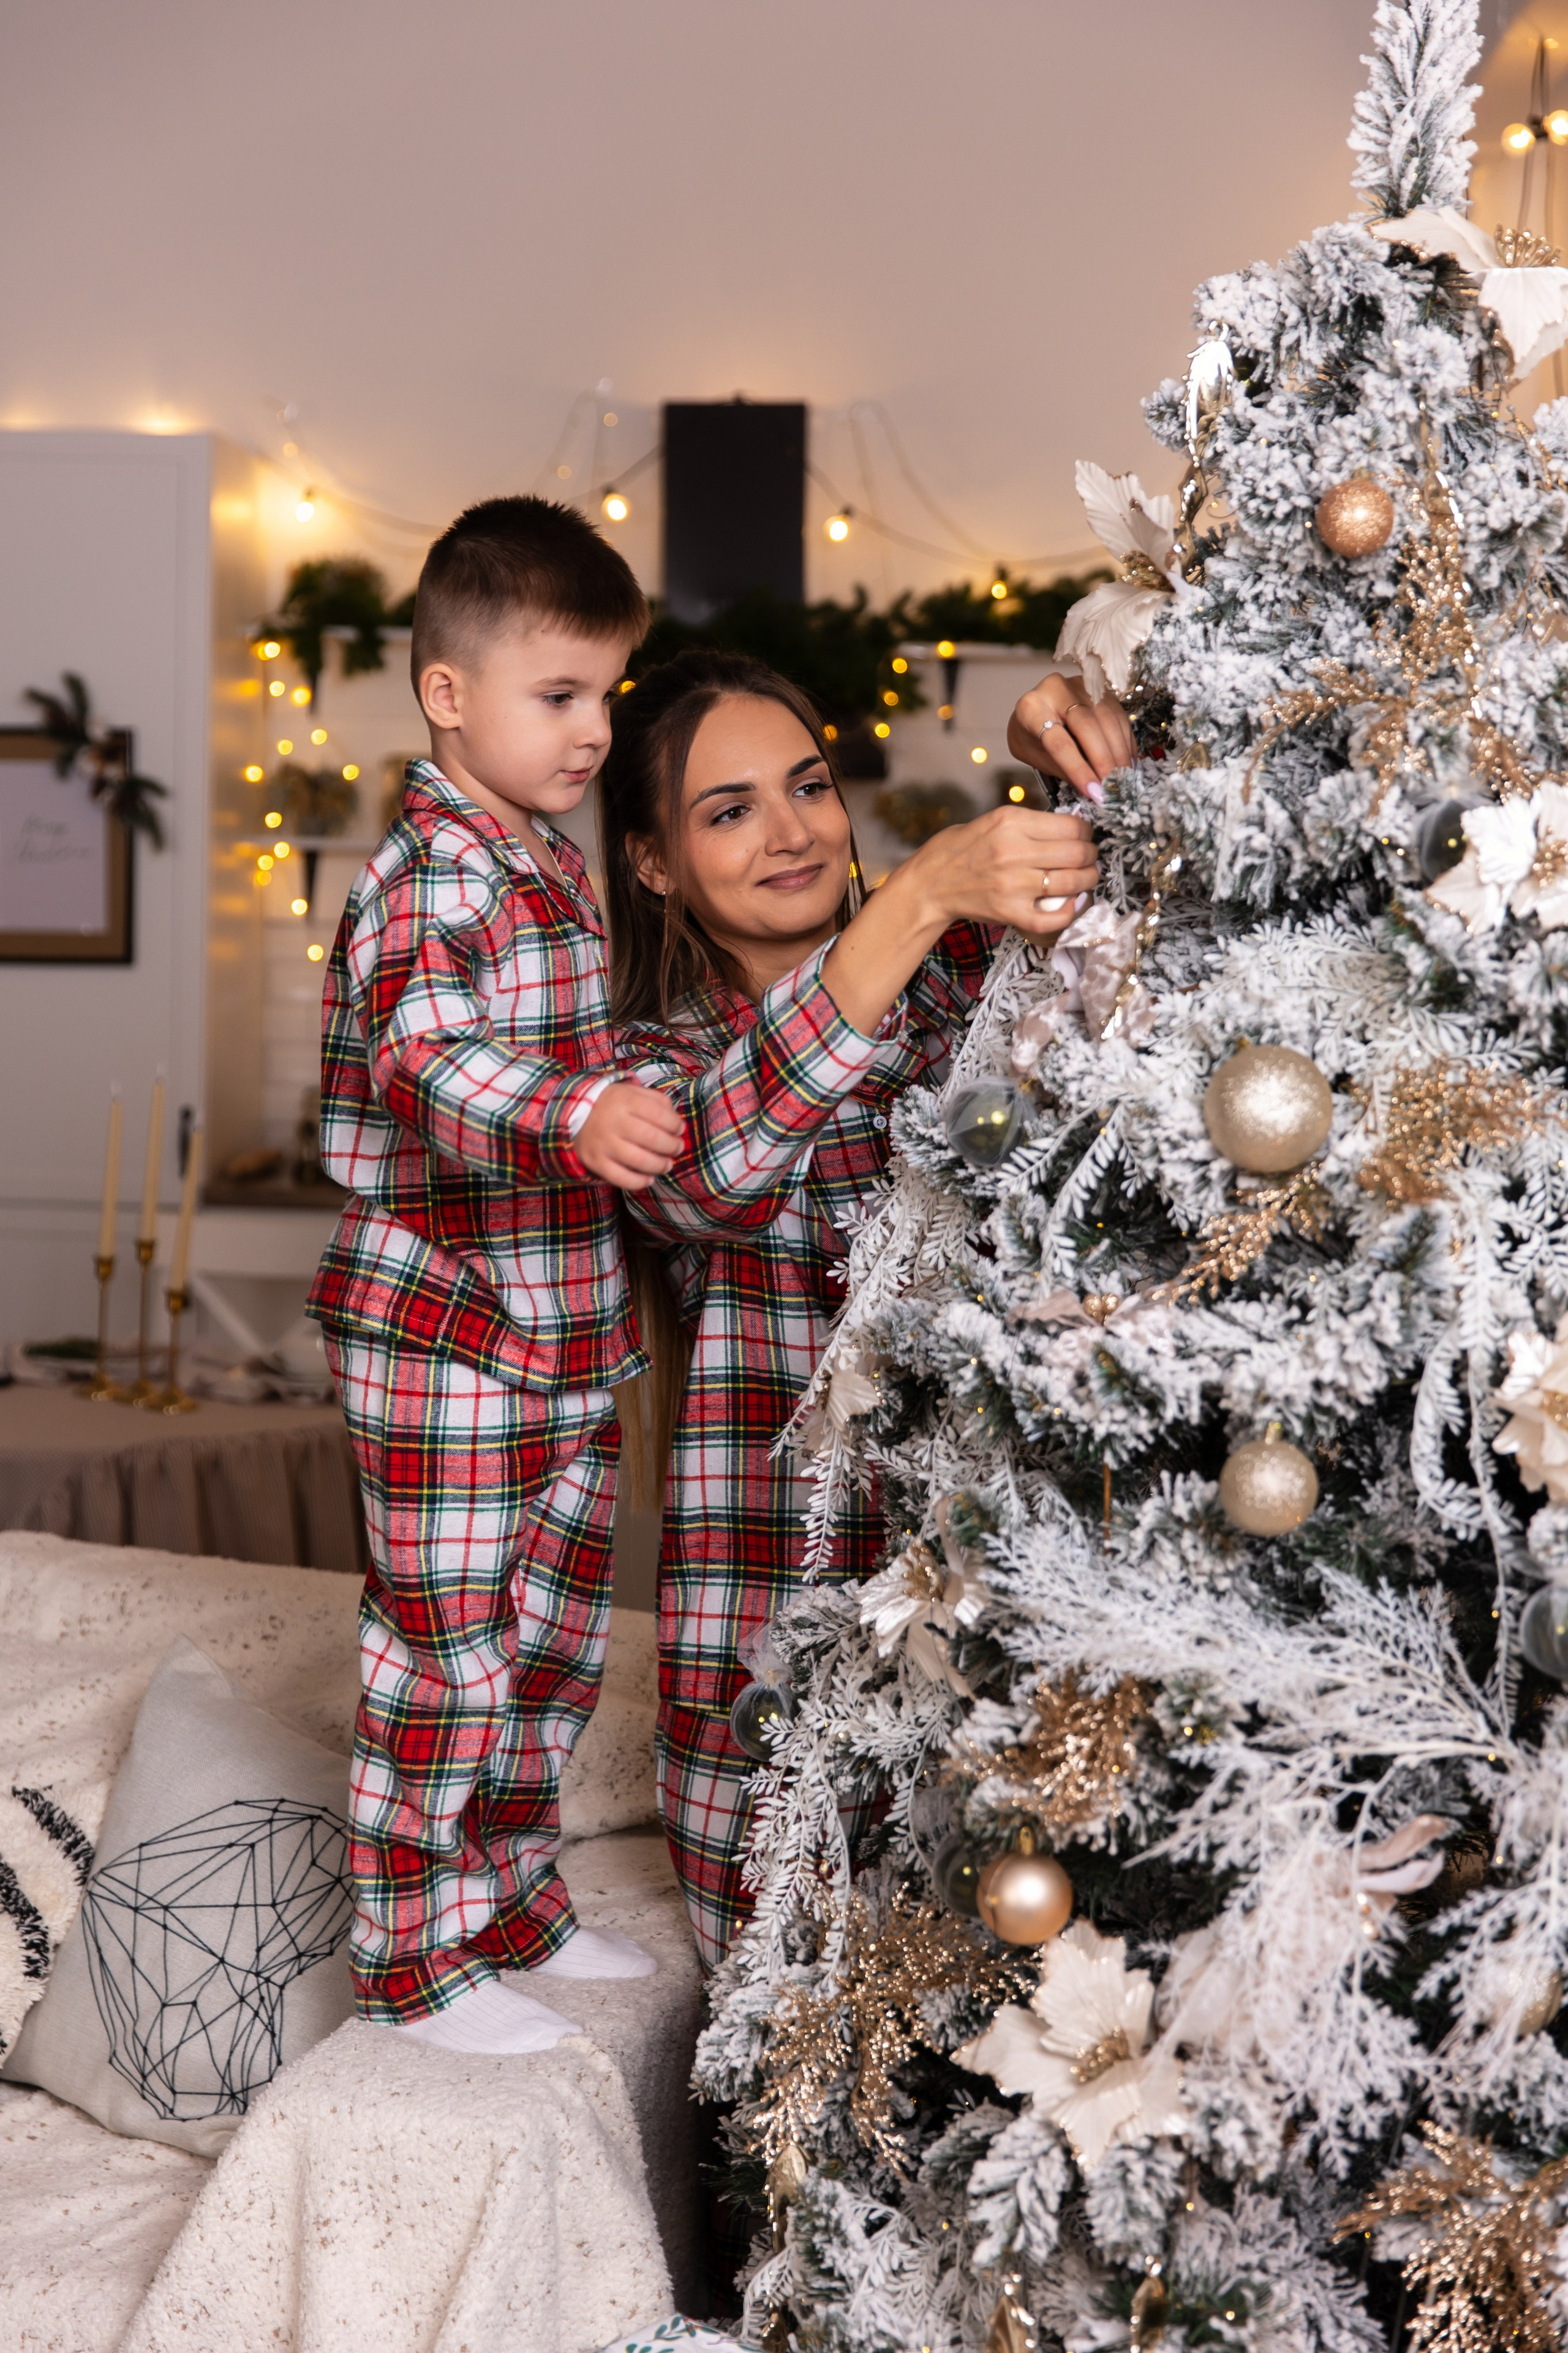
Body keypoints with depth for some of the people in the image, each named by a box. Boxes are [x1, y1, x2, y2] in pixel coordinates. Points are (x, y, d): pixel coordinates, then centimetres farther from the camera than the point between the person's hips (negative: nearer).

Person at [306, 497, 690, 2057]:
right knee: (446, 1644, -1)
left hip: (563, 1331, 9)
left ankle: (513, 1904, 33)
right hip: (444, 1339, -9)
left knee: (559, 1634, 18)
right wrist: (575, 1115, -51)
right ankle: (413, 1959, 13)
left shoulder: (550, 864, 13)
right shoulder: (430, 876, -17)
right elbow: (432, 1053, -36)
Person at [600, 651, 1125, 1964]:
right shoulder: (652, 1061, 4)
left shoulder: (964, 969, 9)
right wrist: (924, 892, -29)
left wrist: (1090, 748, -16)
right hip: (778, 1548, -1)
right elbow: (712, 1175, -20)